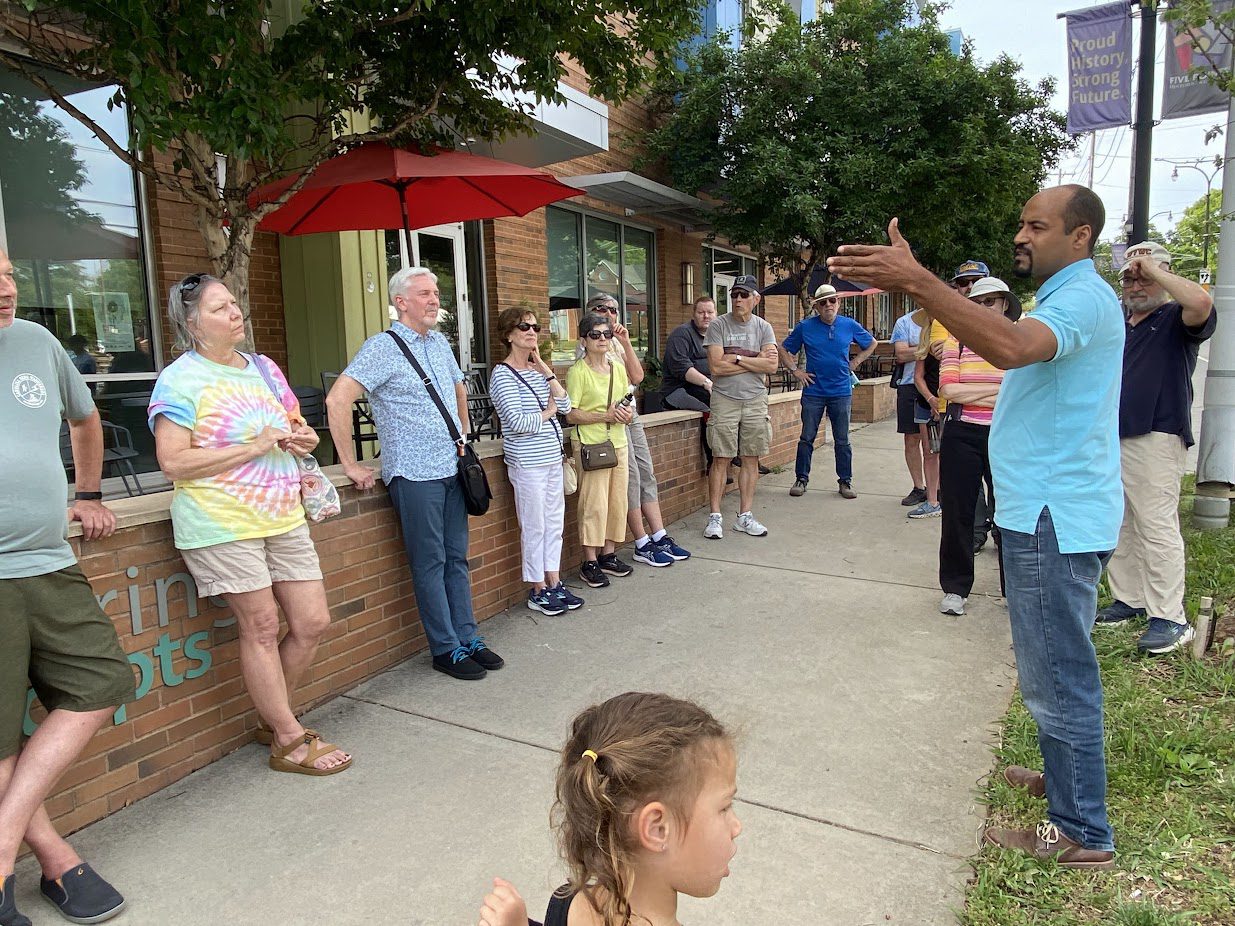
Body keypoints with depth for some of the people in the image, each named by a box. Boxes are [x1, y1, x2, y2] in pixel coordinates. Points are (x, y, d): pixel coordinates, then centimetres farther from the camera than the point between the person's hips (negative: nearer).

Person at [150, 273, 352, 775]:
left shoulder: (264, 368, 12)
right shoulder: (181, 379, -7)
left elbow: (297, 427, 25)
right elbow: (173, 463, -16)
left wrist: (301, 437, 1)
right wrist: (254, 447, -17)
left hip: (284, 518, 7)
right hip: (223, 525, -6)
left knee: (312, 622, 7)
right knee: (262, 628, 1)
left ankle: (274, 718, 29)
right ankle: (289, 741, 16)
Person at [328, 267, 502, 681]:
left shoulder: (440, 343, 12)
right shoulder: (383, 347, -10)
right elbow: (337, 400, -19)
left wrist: (464, 436, 22)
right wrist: (351, 465, -17)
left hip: (452, 469, 7)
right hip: (415, 475, -7)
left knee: (457, 558, 12)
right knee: (430, 563, 1)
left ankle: (468, 638, 22)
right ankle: (446, 649, 12)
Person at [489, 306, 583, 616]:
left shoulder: (537, 371, 12)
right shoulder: (503, 375, -11)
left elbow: (565, 405, 2)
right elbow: (516, 422, -21)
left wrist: (545, 369, -3)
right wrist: (547, 412, -5)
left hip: (552, 458, 8)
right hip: (527, 462, -8)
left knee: (554, 523, 12)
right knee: (534, 527, 1)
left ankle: (554, 584, 23)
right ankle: (538, 591, 14)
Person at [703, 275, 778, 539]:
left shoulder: (763, 327, 6)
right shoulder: (718, 325, -3)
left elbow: (772, 365, -7)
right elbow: (716, 367, -14)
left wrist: (737, 358, -12)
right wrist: (756, 362, -7)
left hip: (755, 400, 3)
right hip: (725, 399, -3)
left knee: (751, 459, 7)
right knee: (721, 459, -2)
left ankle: (744, 516, 17)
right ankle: (715, 517, 6)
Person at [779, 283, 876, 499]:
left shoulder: (850, 325, 2)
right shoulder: (805, 327, -2)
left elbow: (871, 344, 18)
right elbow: (784, 350, 9)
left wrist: (853, 364, 8)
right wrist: (795, 371, 0)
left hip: (841, 392, 1)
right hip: (813, 391, -1)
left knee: (842, 440, 6)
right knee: (807, 438, 3)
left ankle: (845, 481, 15)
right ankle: (801, 479, 14)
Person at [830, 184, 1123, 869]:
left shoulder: (1082, 299, -17)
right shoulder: (1073, 298, 19)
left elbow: (1010, 346, -39)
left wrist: (916, 282, -43)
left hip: (1054, 518, -11)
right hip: (1055, 511, 11)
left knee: (1057, 676, -2)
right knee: (1062, 668, 23)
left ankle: (1081, 833, 13)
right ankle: (1070, 776, 41)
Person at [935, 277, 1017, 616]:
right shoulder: (958, 341, 4)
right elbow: (948, 389, -8)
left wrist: (971, 394, -12)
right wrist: (998, 390, -10)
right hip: (962, 436, 0)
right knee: (958, 513, 5)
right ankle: (955, 588, 18)